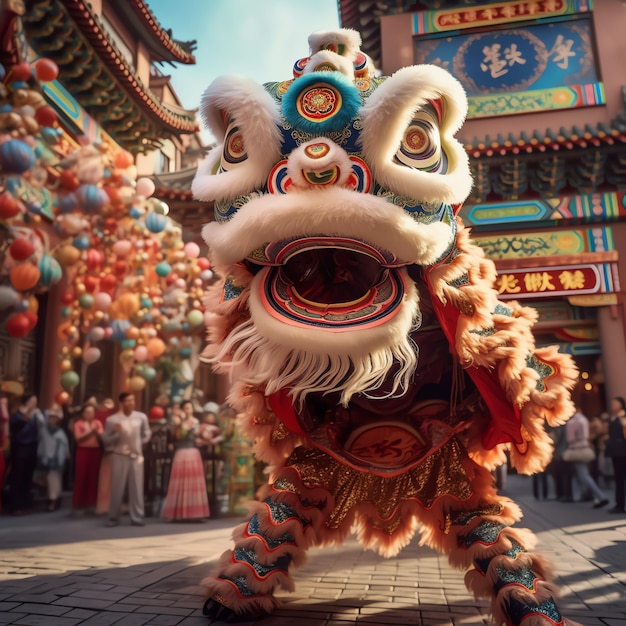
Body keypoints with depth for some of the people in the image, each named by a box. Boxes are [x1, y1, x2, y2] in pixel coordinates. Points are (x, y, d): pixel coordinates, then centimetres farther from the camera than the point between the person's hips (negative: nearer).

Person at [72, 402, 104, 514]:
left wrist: (96, 432, -17)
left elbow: (102, 437, 1)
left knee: (94, 477, 2)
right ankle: (79, 504, 8)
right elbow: (78, 439, -9)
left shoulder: (98, 423, 8)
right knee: (81, 477, -2)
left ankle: (92, 502, 12)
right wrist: (90, 432, -19)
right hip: (83, 451, -2)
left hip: (96, 451, 2)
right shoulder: (78, 423, 2)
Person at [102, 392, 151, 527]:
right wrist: (116, 434, -20)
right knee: (117, 488, 4)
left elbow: (146, 434, 14)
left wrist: (138, 444, 3)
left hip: (136, 456, 2)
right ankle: (113, 518, 18)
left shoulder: (141, 417, 0)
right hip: (119, 456, -2)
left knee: (137, 488, 5)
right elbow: (105, 440, -4)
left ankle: (137, 518, 13)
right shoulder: (112, 419, -7)